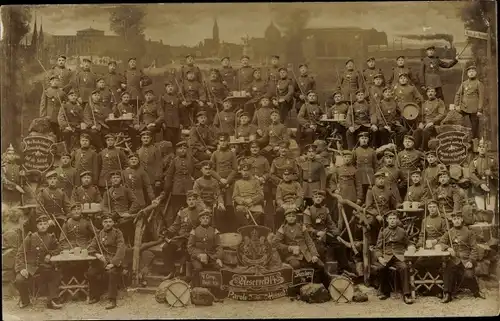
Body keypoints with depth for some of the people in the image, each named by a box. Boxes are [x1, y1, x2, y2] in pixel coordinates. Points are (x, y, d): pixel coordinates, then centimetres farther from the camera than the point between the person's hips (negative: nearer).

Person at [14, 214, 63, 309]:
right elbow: (20, 253, -8)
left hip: (44, 266, 4)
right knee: (19, 280, -27)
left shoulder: (51, 238, 4)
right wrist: (21, 268, -22)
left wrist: (50, 254, -3)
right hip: (30, 266, -4)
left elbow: (58, 248, 19)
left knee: (56, 275, -15)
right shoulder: (30, 238, -6)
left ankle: (51, 301, -3)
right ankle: (24, 300, 2)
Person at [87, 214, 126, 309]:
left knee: (112, 273, -33)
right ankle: (95, 296, 10)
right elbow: (91, 248, 13)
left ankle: (112, 300, -27)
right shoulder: (99, 234, 12)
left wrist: (113, 263, -24)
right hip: (102, 259, 5)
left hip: (115, 260, -5)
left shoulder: (118, 233, -3)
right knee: (90, 273, -13)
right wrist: (97, 254, -10)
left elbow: (121, 249, -13)